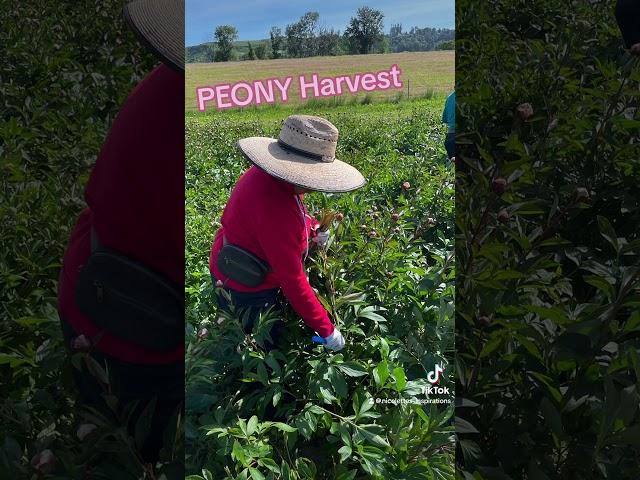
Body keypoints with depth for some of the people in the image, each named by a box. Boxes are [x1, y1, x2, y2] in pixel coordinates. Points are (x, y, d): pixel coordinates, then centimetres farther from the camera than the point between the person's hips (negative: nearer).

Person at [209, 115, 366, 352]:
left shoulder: (268, 175, -11)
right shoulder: (274, 207, -39)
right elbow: (292, 280, -33)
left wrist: (312, 227, 0)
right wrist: (327, 330, -23)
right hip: (245, 292, -8)